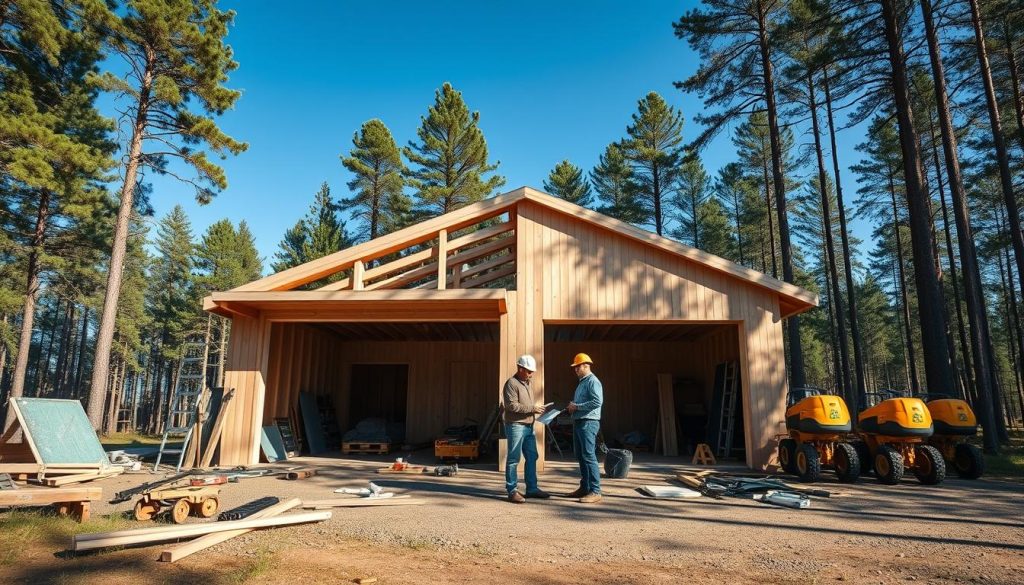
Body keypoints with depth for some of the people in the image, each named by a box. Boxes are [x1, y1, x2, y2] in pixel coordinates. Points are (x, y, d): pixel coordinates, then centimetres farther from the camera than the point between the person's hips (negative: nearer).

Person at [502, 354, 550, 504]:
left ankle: (532, 488, 22)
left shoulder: (526, 384, 19)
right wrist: (532, 408, -18)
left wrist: (537, 410, 11)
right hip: (516, 426, -9)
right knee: (513, 459, -3)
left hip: (528, 427, 9)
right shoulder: (511, 383, -11)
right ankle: (512, 491, 4)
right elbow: (512, 405, -20)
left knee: (532, 457, 12)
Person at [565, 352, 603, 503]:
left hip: (588, 422, -10)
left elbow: (597, 401, -23)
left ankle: (595, 491, -7)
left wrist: (577, 406, -17)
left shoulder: (593, 381, -11)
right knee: (580, 456, 14)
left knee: (589, 456, -10)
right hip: (578, 422, 10)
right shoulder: (581, 382, 20)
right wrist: (572, 407, 8)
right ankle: (584, 488, 24)